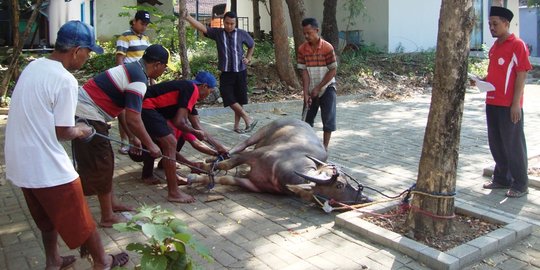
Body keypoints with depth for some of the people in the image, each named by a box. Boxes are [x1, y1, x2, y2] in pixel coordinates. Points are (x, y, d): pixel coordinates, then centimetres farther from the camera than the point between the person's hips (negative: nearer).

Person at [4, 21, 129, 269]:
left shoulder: (33, 67, 4)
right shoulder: (65, 80, -22)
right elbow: (63, 132, -18)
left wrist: (73, 126, 12)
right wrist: (81, 131, 2)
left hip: (21, 163, 8)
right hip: (46, 166, -8)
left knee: (48, 216, 26)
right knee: (80, 219, 11)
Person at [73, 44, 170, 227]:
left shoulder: (132, 69, 12)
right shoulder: (139, 80, -19)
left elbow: (122, 108, 17)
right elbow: (133, 120, -23)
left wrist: (131, 136, 18)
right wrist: (150, 145, -12)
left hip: (84, 112, 10)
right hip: (87, 117, -10)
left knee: (106, 160, 18)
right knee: (100, 165, 0)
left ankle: (111, 203, 31)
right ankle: (107, 217, 11)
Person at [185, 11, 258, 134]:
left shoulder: (242, 34, 2)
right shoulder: (217, 33, 0)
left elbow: (252, 45, 20)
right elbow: (201, 27, -13)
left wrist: (248, 58, 8)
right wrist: (187, 17, -26)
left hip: (240, 72, 0)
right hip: (225, 73, 0)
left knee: (239, 100, 5)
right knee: (229, 99, -8)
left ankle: (237, 125, 18)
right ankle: (248, 119, 4)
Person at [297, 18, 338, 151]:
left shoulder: (327, 48, -16)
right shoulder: (302, 49, -6)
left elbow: (333, 71, -13)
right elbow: (304, 71, -6)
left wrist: (318, 88, -15)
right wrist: (306, 93, -13)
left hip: (327, 88, -4)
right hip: (311, 89, 4)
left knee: (328, 118, -3)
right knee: (307, 117, 9)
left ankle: (325, 146, 8)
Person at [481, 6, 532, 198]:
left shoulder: (517, 45, -9)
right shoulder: (494, 47, 14)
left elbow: (521, 75, -13)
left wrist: (516, 103, -17)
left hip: (509, 106, -8)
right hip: (492, 103, 8)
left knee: (513, 145, 0)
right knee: (496, 144, 13)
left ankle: (520, 185, 12)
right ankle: (502, 179, 27)